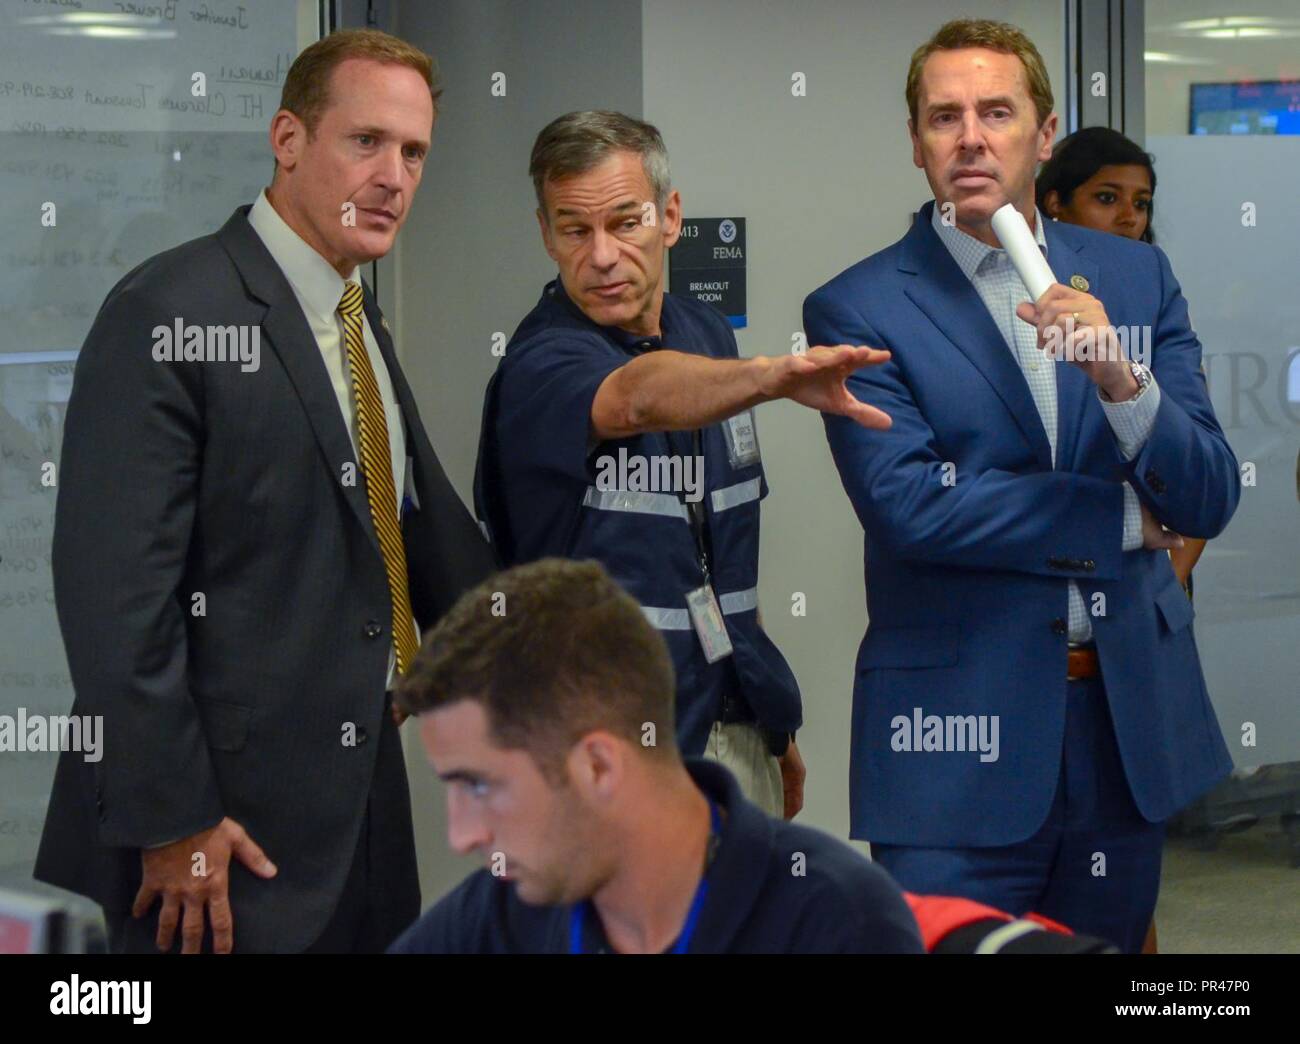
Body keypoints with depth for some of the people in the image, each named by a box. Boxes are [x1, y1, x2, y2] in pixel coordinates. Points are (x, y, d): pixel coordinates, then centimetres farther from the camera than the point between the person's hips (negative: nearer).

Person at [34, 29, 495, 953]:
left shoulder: (362, 323, 13)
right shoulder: (172, 316, -14)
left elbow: (428, 525, 19)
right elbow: (115, 588, -18)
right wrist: (169, 822, -19)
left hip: (358, 796, 8)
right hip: (231, 818, -8)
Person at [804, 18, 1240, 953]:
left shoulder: (1134, 277, 7)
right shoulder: (858, 309, -4)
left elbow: (1209, 500, 0)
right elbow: (907, 504, -16)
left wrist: (1118, 376, -19)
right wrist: (1123, 516, -9)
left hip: (1128, 723, 4)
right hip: (960, 732, -4)